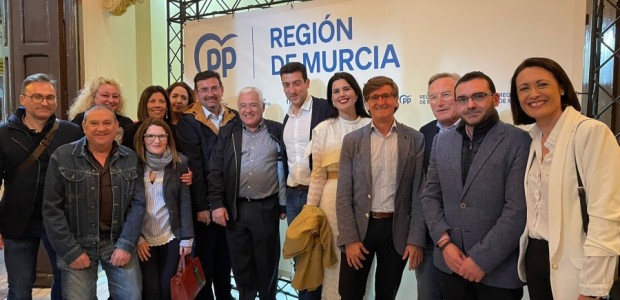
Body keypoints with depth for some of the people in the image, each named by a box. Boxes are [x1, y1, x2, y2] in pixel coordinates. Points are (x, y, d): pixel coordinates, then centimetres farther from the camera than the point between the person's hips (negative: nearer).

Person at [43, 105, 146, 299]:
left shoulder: (130, 158, 3)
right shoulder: (62, 156, -5)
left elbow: (138, 203, 1)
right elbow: (52, 208, -6)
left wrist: (126, 244, -8)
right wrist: (70, 250, -9)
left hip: (119, 242, 2)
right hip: (77, 244, -2)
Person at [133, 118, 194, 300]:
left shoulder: (179, 162, -4)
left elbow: (185, 202, -3)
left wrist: (187, 237, -5)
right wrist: (136, 237, -8)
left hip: (171, 238, 0)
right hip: (142, 240, 0)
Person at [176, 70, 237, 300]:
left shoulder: (234, 118, 5)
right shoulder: (188, 121, -9)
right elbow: (194, 167, -12)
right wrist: (201, 206, -13)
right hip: (205, 202, -4)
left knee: (225, 254, 17)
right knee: (204, 255, 9)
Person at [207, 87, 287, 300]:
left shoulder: (277, 131, 1)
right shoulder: (227, 133, 5)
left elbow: (286, 169, 2)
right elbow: (215, 171, 1)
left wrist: (285, 204, 1)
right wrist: (217, 204, -6)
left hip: (267, 208, -1)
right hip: (235, 209, 2)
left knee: (267, 262, 9)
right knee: (240, 263, 12)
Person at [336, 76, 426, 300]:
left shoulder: (415, 140, -1)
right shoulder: (352, 140, 0)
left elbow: (419, 194, -1)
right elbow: (343, 195, -2)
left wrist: (416, 239, -6)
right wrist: (349, 238, -8)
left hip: (397, 230, 0)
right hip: (359, 227, 0)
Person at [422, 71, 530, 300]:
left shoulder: (519, 141, -9)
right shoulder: (442, 141, 6)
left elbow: (518, 208, -15)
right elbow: (430, 196, 7)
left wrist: (483, 259, -15)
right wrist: (444, 242, -5)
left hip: (499, 269, -4)